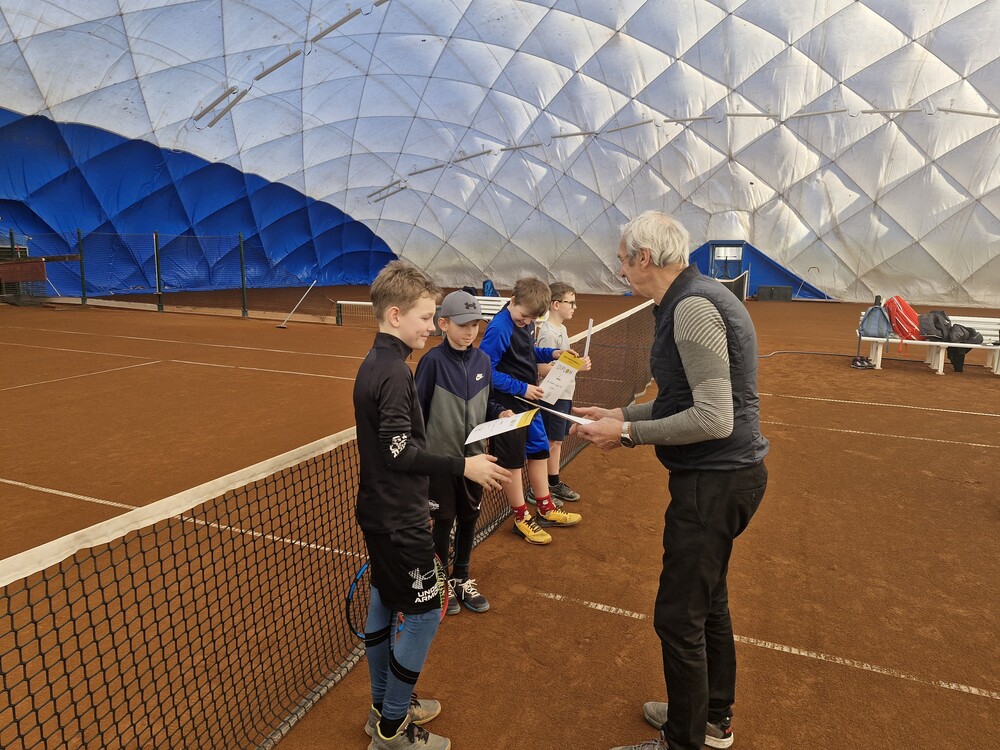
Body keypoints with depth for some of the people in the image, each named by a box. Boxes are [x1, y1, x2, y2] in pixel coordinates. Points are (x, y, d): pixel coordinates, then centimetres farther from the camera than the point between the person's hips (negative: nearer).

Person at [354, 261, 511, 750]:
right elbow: (399, 449, -26)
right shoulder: (394, 372, -22)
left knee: (383, 604, 19)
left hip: (380, 512, 10)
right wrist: (462, 466, -23)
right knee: (424, 614, 3)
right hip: (399, 521, -10)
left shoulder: (375, 363, 8)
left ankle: (385, 707, 36)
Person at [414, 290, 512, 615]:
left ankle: (462, 578, 35)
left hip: (473, 455, 5)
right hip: (441, 457, -5)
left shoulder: (482, 360, 1)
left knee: (469, 517, 16)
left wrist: (500, 412, -9)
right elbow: (418, 410, -10)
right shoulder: (433, 361, -14)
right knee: (444, 520, 9)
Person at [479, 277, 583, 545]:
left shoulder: (526, 322, 3)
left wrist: (552, 353, 1)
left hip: (529, 401, 9)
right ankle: (521, 519, 21)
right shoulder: (499, 329, -23)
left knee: (539, 451, 19)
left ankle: (546, 510, 35)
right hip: (509, 406, -9)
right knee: (513, 461, 5)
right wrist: (521, 388, -22)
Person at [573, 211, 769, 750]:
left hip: (715, 481, -11)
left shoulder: (693, 308, -21)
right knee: (708, 602, 24)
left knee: (678, 618, 3)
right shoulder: (692, 299, 10)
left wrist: (629, 434, -17)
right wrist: (621, 414, 9)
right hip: (722, 476, 11)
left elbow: (713, 419, -26)